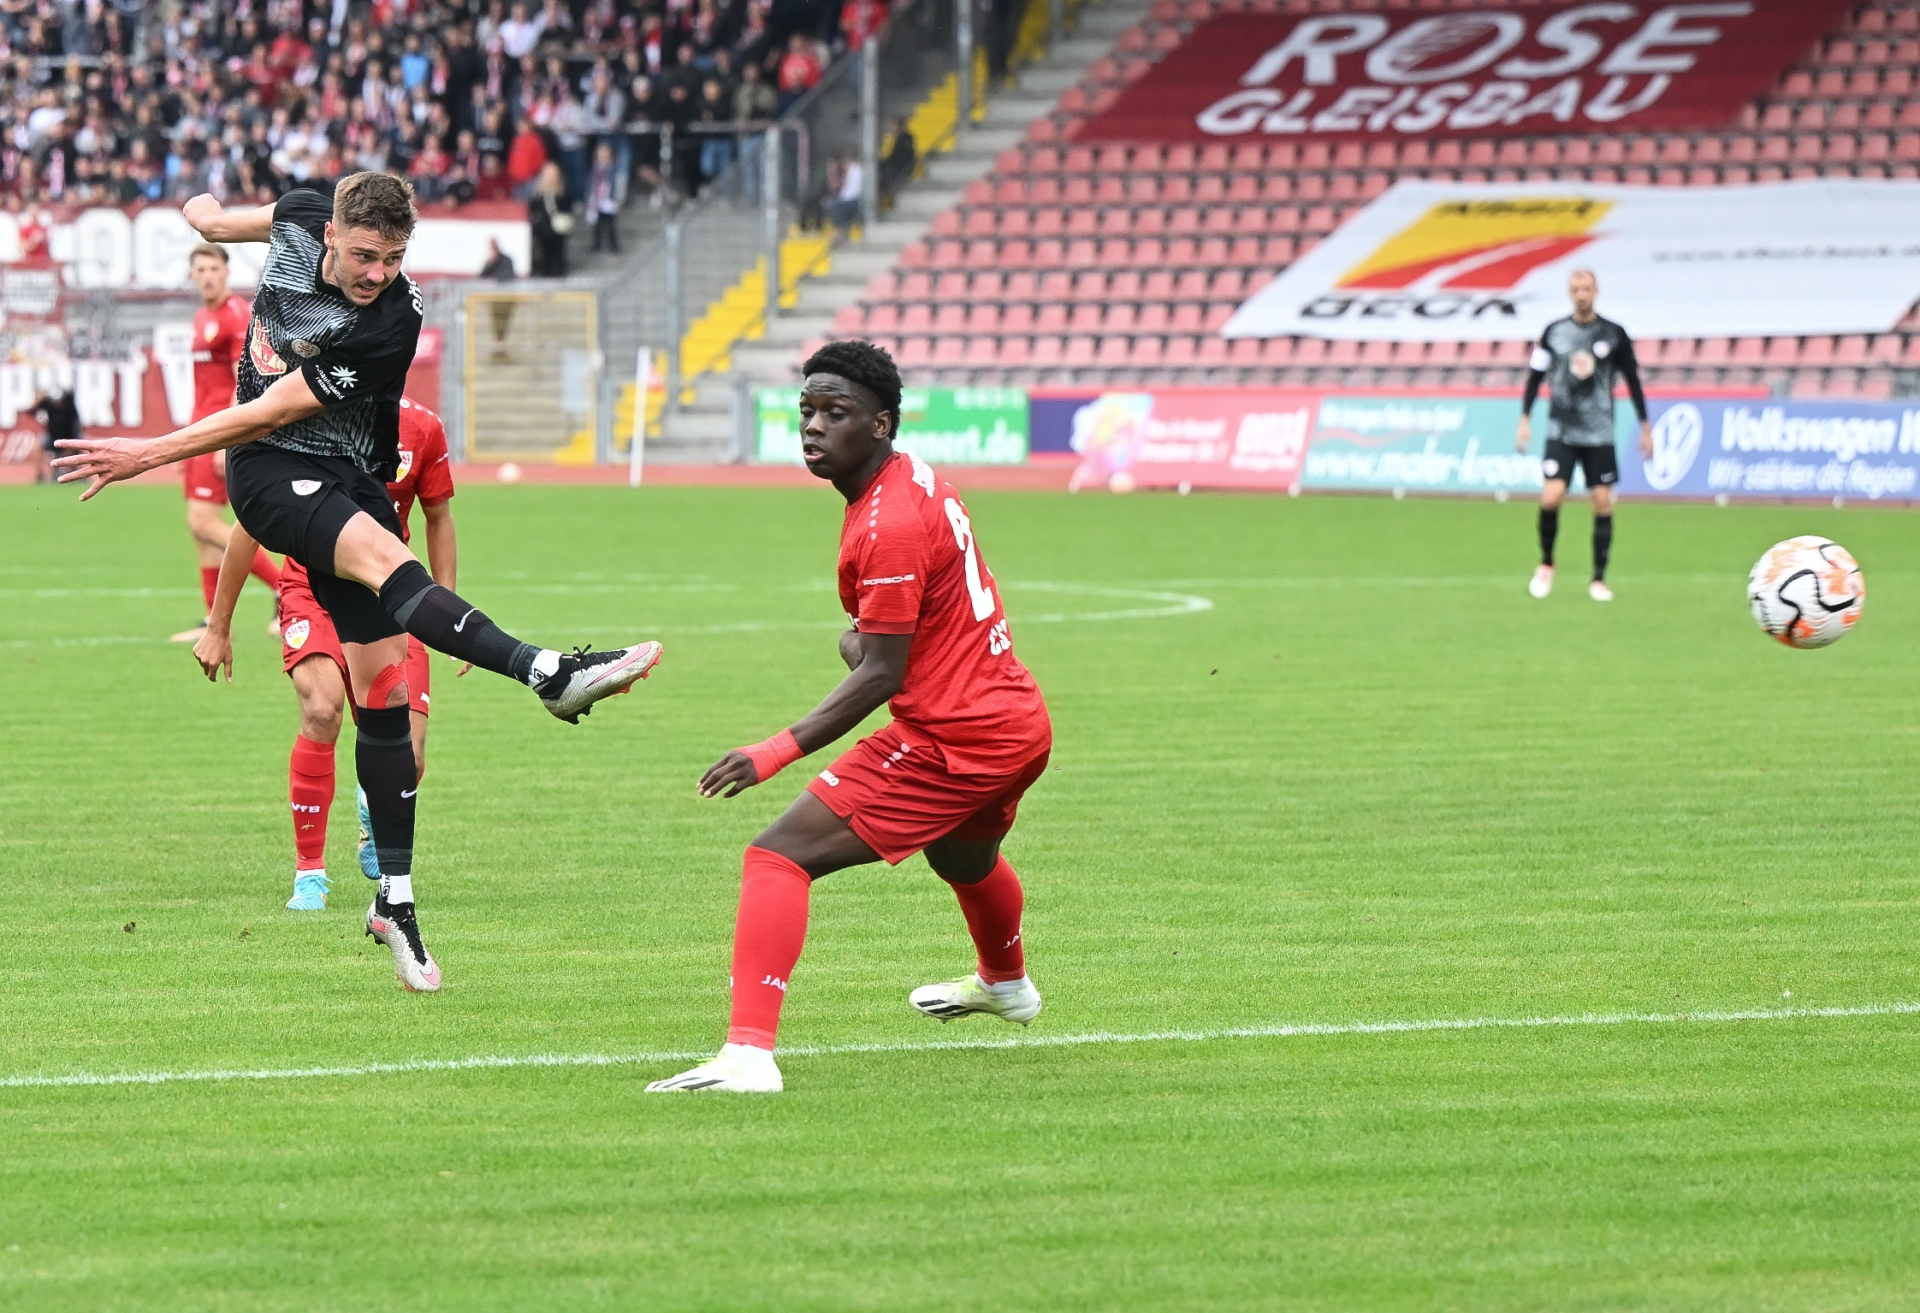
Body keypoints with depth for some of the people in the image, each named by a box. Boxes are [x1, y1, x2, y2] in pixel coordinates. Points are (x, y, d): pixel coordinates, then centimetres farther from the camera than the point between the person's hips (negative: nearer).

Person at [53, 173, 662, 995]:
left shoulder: (389, 324, -21)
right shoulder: (300, 222, -8)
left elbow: (275, 410, -19)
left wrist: (150, 455, -16)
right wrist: (211, 217, 41)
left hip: (349, 479, -1)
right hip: (269, 474, 1)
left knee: (382, 687, -5)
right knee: (375, 550, -31)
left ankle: (395, 897, 5)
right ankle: (547, 674, -52)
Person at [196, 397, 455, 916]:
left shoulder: (421, 427, -6)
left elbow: (438, 519, 10)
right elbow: (250, 525, -3)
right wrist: (218, 628, 1)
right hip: (313, 593, -2)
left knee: (406, 763, -9)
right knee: (323, 708, -31)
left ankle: (373, 807, 31)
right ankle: (309, 872, -18)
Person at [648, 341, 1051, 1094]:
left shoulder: (887, 527, -20)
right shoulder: (916, 482, 10)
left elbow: (881, 675, -23)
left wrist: (781, 750, -29)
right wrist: (857, 634, 1)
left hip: (951, 741, -10)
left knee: (778, 858, -17)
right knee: (963, 857, 41)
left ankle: (748, 1053, -31)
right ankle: (1005, 984, 71)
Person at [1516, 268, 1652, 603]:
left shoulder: (1613, 334, 2)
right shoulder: (1554, 332, 3)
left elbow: (1632, 381, 8)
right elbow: (1535, 376, 10)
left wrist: (1645, 428, 7)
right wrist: (1524, 420, 3)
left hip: (1599, 434, 0)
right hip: (1560, 432, 0)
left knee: (1603, 502, -3)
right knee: (1551, 497, -14)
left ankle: (1599, 580, 6)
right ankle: (1546, 565, 8)